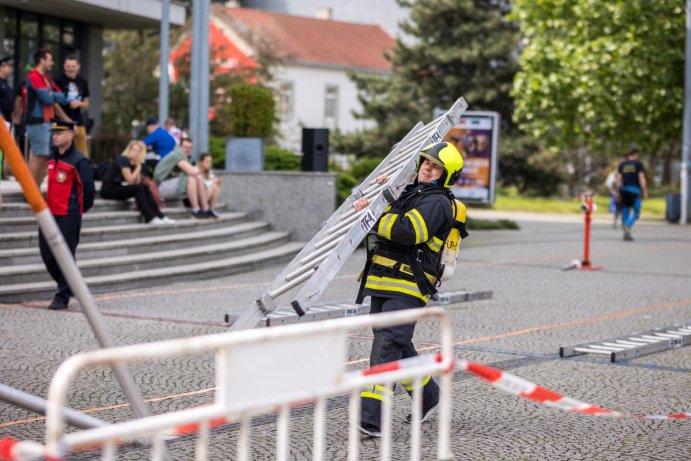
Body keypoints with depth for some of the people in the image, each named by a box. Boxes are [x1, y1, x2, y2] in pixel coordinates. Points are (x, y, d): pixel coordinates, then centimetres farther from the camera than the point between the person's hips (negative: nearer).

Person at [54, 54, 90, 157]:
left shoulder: (83, 82, 12)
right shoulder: (58, 81, -3)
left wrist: (79, 103, -4)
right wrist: (67, 120, -8)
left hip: (79, 123, 5)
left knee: (83, 155, 4)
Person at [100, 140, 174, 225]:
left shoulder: (135, 163, 8)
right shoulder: (123, 160, -16)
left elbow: (138, 182, 0)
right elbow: (130, 180, -21)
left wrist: (138, 165, -6)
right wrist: (138, 168, -12)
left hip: (117, 188, 8)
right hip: (108, 189, -8)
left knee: (145, 188, -8)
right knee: (138, 188, -23)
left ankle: (159, 216, -12)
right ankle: (150, 218, -24)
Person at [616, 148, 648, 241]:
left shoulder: (621, 165, 10)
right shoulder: (638, 164, 0)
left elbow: (618, 179, 6)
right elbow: (642, 178, -7)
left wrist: (618, 192, 10)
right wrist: (645, 192, -6)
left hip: (624, 190, 4)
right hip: (635, 190, -4)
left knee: (625, 211, 10)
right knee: (636, 212, 0)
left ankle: (626, 234, 8)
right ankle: (627, 225, -28)